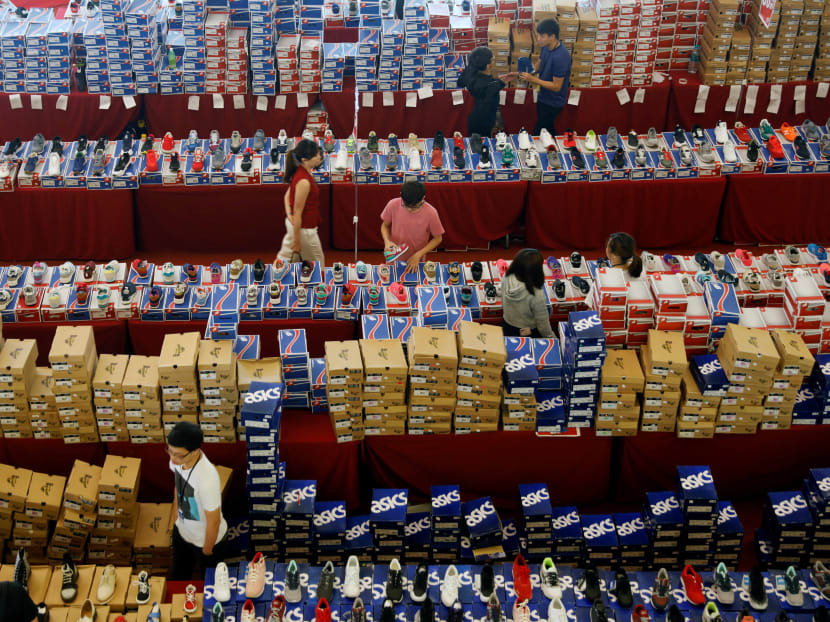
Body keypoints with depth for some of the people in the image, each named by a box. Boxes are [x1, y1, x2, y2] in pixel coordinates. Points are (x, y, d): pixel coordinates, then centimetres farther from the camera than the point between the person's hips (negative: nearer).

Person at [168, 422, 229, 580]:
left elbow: (214, 521, -27)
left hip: (206, 539, -6)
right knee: (178, 578, 30)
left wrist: (207, 551, -13)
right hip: (182, 530, 6)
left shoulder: (207, 479, -43)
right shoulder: (178, 457, -22)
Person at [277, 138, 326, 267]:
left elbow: (287, 195, 13)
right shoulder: (304, 182, -28)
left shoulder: (300, 172, 1)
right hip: (304, 229, -9)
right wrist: (297, 241, -20)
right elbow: (298, 212, -25)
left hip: (293, 224, 9)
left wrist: (289, 214, -2)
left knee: (285, 256, 18)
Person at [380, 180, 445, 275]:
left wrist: (418, 255, -19)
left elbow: (438, 238, -12)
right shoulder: (393, 205, -22)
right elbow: (385, 225, -3)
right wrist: (387, 241, -22)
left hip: (416, 261, -1)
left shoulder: (430, 213, -27)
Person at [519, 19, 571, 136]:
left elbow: (556, 86, -28)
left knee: (538, 135, 1)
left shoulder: (561, 57, -33)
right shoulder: (546, 47, -5)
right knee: (548, 129, 24)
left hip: (553, 103, -9)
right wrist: (522, 72, -6)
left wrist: (533, 80, -29)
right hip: (543, 98, 9)